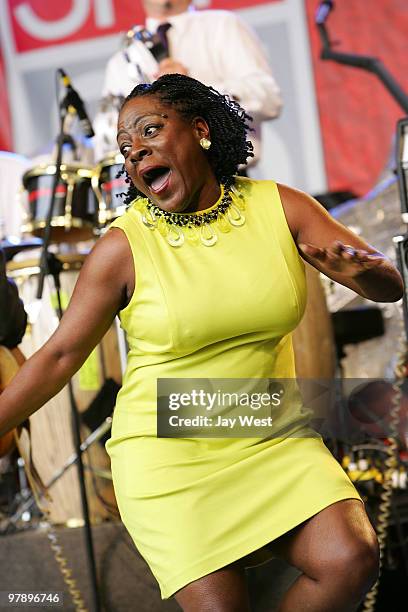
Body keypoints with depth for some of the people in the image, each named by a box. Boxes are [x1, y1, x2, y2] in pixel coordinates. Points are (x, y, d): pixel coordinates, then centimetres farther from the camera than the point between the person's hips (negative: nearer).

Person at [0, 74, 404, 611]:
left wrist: (362, 270, -27)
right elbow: (60, 355, -3)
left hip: (273, 439, 3)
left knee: (351, 560, -16)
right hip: (168, 451, -2)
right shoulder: (123, 247, -8)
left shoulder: (280, 208, -2)